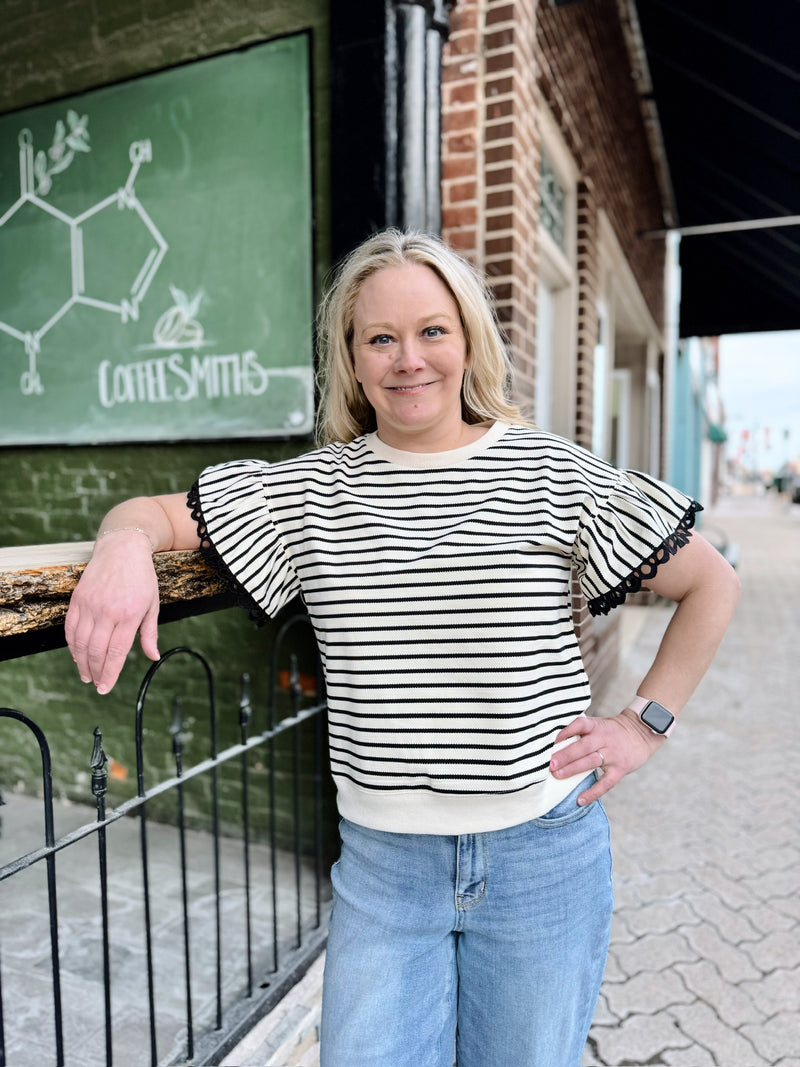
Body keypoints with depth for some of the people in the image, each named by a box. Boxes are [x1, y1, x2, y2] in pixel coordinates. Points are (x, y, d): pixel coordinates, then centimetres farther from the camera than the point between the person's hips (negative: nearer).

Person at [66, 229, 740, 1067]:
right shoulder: (312, 490, -1)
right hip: (381, 862, 1)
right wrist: (126, 545, -22)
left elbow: (712, 584, 2)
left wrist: (646, 723, -3)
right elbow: (156, 511, 2)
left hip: (541, 853, 0)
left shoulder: (552, 474, -6)